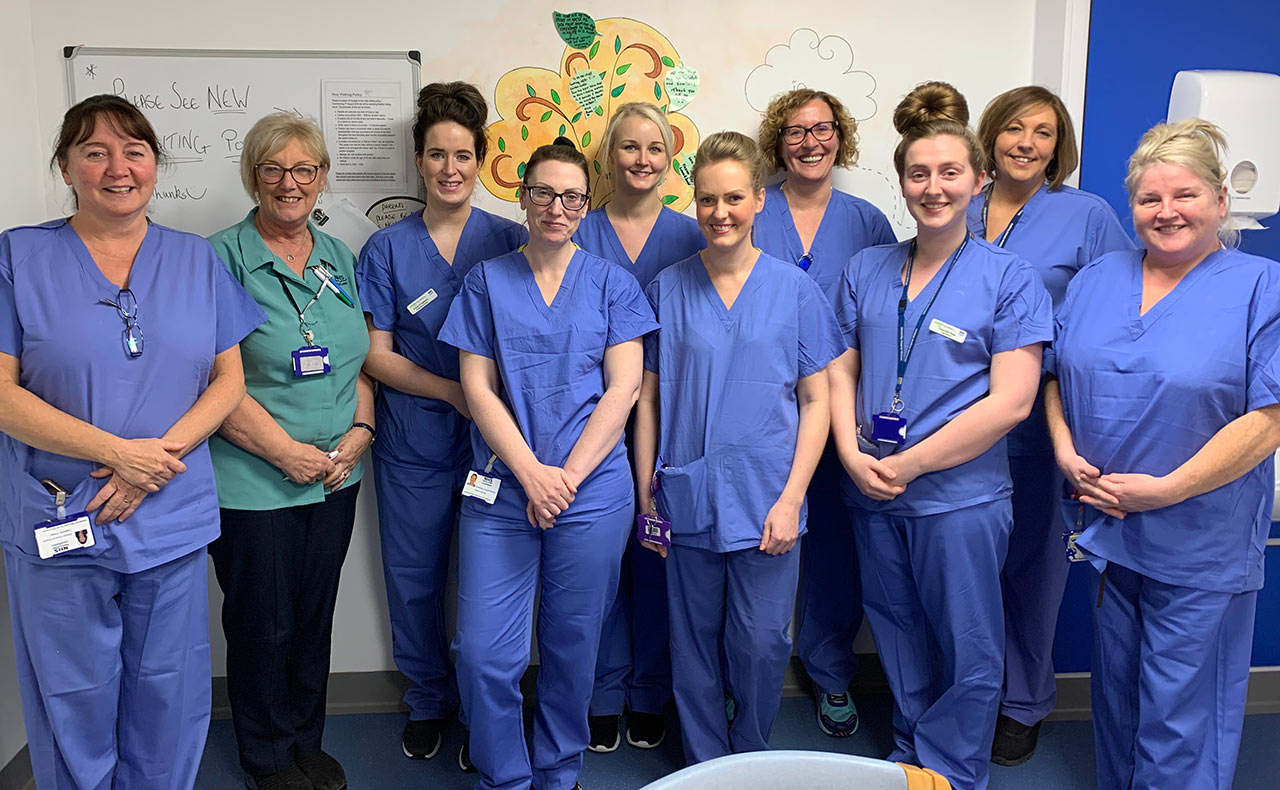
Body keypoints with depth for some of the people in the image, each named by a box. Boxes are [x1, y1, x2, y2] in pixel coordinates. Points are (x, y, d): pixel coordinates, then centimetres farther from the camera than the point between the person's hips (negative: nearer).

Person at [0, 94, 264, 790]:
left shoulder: (198, 261, 7)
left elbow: (228, 378, 4)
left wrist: (162, 455, -12)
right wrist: (117, 452, -17)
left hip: (173, 520, 2)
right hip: (59, 524, -2)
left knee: (169, 706, 13)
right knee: (73, 707, 10)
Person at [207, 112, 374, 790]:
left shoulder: (338, 257, 10)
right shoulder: (223, 259, -9)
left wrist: (360, 431, -2)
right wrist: (286, 451, -17)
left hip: (335, 478, 5)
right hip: (253, 483, -5)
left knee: (315, 616, 17)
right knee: (263, 624, 9)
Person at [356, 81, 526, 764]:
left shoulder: (509, 241, 2)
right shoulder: (387, 248, 3)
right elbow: (376, 355, 0)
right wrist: (455, 392, -13)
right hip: (413, 444, 1)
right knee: (414, 580, 11)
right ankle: (429, 701, 33)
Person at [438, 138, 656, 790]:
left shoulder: (611, 284, 6)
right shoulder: (486, 282, 7)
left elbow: (623, 388, -2)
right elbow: (477, 388, 0)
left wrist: (568, 476, -11)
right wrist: (531, 473, -11)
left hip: (593, 492, 0)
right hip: (500, 491, 1)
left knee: (572, 646, 10)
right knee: (482, 651, -1)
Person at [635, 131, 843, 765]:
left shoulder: (794, 288, -1)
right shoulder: (668, 289, 2)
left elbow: (816, 401, 0)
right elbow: (648, 398, 6)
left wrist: (791, 497, -7)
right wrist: (646, 495, 3)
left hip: (765, 498, -1)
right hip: (688, 498, 1)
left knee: (761, 645, 6)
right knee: (695, 646, 11)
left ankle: (752, 760, 31)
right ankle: (705, 765, 32)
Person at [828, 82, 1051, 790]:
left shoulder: (1009, 277, -7)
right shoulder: (865, 270, 7)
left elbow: (1010, 401, -14)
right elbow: (842, 368, 7)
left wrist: (909, 463, -15)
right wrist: (853, 455, -9)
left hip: (961, 495, -4)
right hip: (872, 492, 4)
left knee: (968, 651, 8)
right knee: (898, 637, 19)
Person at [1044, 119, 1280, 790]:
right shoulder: (1096, 280, 8)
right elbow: (1057, 376, 13)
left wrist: (1165, 489, -18)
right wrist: (1066, 452, -5)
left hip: (1199, 545, -5)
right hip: (1105, 527, 5)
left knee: (1180, 716, 5)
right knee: (1115, 695, 20)